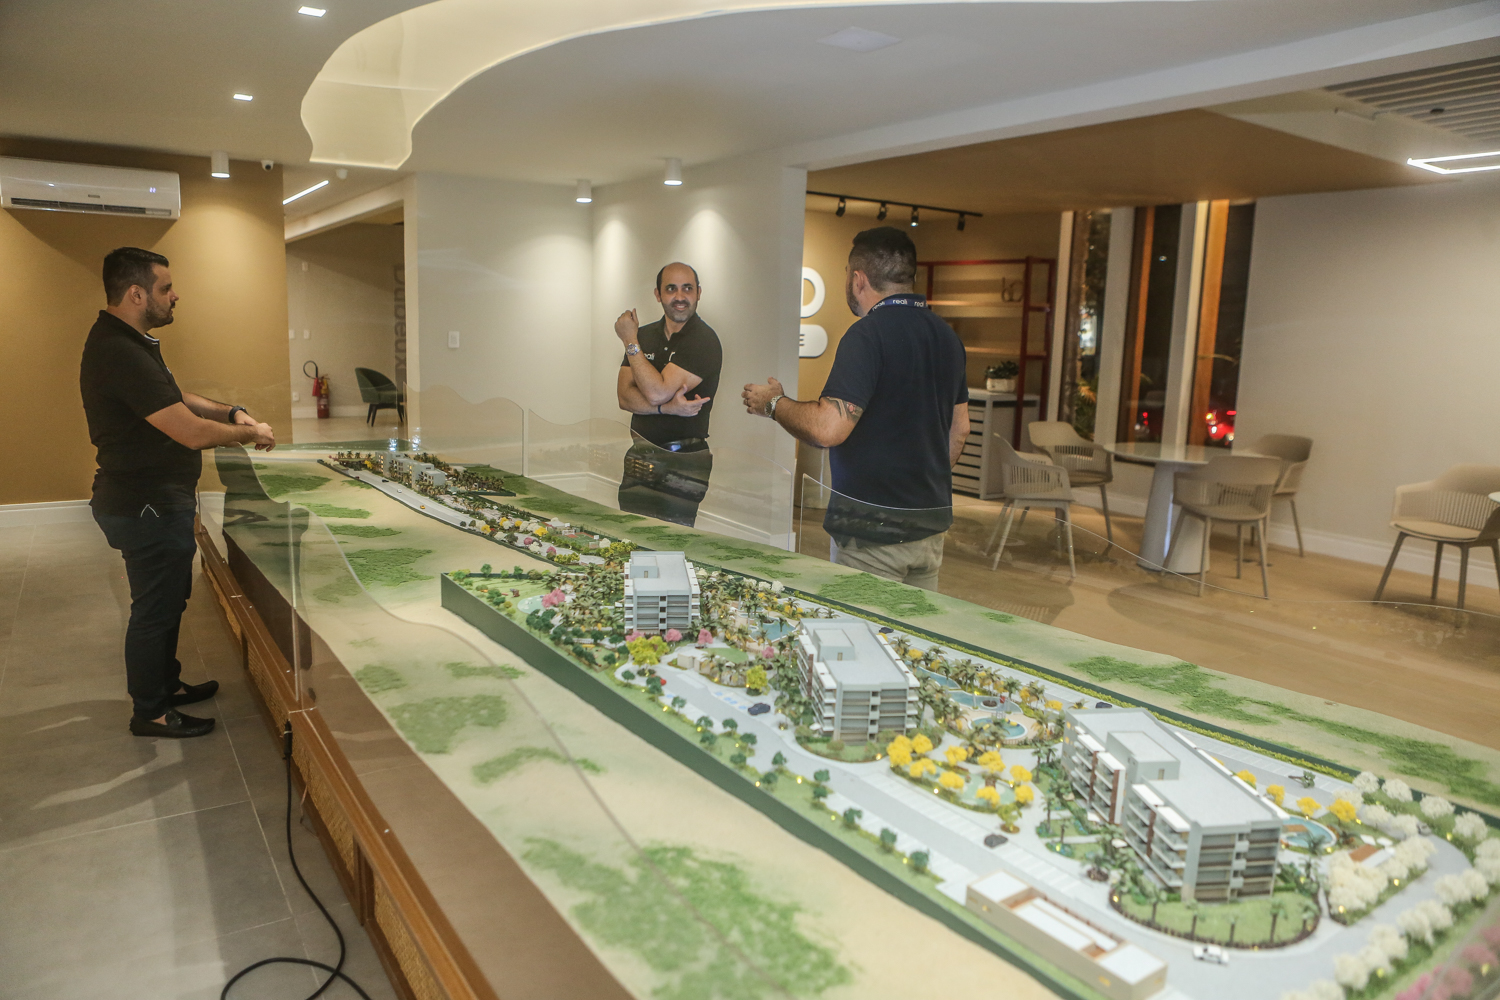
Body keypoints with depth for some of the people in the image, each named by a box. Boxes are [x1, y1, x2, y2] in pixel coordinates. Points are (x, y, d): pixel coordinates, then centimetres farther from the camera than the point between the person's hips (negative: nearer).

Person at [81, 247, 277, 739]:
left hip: (155, 500, 11)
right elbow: (192, 432, -30)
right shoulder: (120, 354, -26)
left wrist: (230, 412, 5)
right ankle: (150, 712, 19)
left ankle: (165, 683, 40)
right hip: (146, 507, -11)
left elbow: (174, 399, 21)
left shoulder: (132, 343, 9)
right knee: (156, 607, 3)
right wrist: (250, 434, -13)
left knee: (168, 599, 23)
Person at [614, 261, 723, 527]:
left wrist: (630, 342, -8)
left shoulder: (704, 340, -10)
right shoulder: (645, 335, 11)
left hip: (684, 462, -5)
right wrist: (670, 407, -17)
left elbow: (657, 393, -18)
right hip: (640, 454, 6)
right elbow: (624, 397, 0)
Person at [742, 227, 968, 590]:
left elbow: (827, 429, -24)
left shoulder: (868, 333, -16)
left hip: (873, 525, -8)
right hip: (932, 521, 8)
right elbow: (960, 429, 18)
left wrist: (773, 403, -6)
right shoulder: (947, 335, 11)